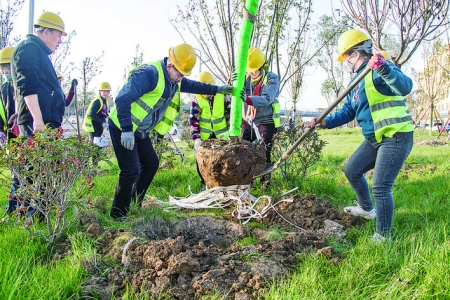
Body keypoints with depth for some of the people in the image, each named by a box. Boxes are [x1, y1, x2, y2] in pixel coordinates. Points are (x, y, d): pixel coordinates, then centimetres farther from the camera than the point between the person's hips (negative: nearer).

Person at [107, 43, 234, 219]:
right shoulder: (149, 74, -25)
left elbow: (194, 86, 22)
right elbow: (123, 99, -28)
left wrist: (218, 90, 13)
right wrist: (126, 130, -31)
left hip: (140, 131, 10)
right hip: (122, 128, -10)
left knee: (151, 164, 14)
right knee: (131, 170, -13)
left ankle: (135, 204, 27)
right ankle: (118, 214, 2)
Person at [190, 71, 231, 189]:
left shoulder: (223, 97, -7)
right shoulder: (196, 101, -8)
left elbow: (230, 115, 2)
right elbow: (193, 120, -10)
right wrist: (196, 138, -20)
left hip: (221, 134, 0)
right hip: (204, 135, 0)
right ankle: (204, 182, 16)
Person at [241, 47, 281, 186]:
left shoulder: (272, 78, -12)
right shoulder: (246, 78, 2)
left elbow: (266, 99, -29)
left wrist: (247, 99, -47)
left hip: (265, 122, -4)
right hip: (247, 122, 5)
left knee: (264, 154, -5)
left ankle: (266, 182, 9)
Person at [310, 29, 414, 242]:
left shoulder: (377, 71, -16)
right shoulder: (357, 80, 14)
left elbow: (405, 87, -33)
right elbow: (348, 112, 16)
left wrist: (382, 67, -47)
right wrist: (325, 122, 1)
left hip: (396, 137, -10)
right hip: (374, 138, 10)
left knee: (380, 187, -11)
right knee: (351, 171, 20)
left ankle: (383, 237, 3)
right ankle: (367, 209, 41)